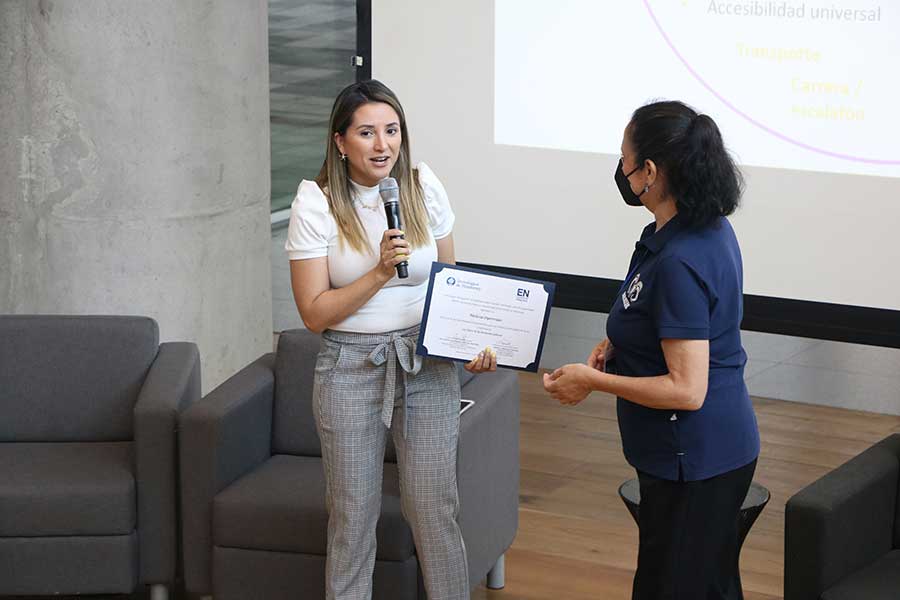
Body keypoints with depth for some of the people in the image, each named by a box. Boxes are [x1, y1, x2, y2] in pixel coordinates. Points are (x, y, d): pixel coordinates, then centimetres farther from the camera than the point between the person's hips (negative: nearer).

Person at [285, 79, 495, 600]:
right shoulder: (316, 202, -9)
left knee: (436, 509, 1)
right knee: (353, 517, 5)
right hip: (352, 368, -2)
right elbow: (315, 313, -11)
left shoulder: (425, 187, 0)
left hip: (427, 364, 2)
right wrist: (382, 271, -22)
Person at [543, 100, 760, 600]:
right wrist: (619, 343, 7)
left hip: (693, 463, -10)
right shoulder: (708, 228, 3)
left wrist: (593, 380, -17)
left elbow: (686, 390, -27)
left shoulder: (678, 263, -27)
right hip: (710, 451, 10)